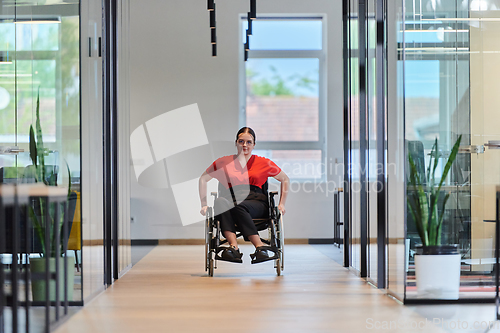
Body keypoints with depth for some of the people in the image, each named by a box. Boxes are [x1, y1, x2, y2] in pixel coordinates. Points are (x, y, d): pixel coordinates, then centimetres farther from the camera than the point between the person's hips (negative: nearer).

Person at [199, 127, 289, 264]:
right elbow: (203, 179, 24)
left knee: (238, 206, -38)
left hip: (257, 202, -1)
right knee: (220, 201, -36)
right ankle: (233, 246, -53)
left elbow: (285, 179, 25)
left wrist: (281, 204, 15)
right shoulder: (223, 162, 17)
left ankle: (261, 248, -47)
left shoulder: (264, 163, 15)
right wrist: (204, 204, 13)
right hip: (231, 199, 1)